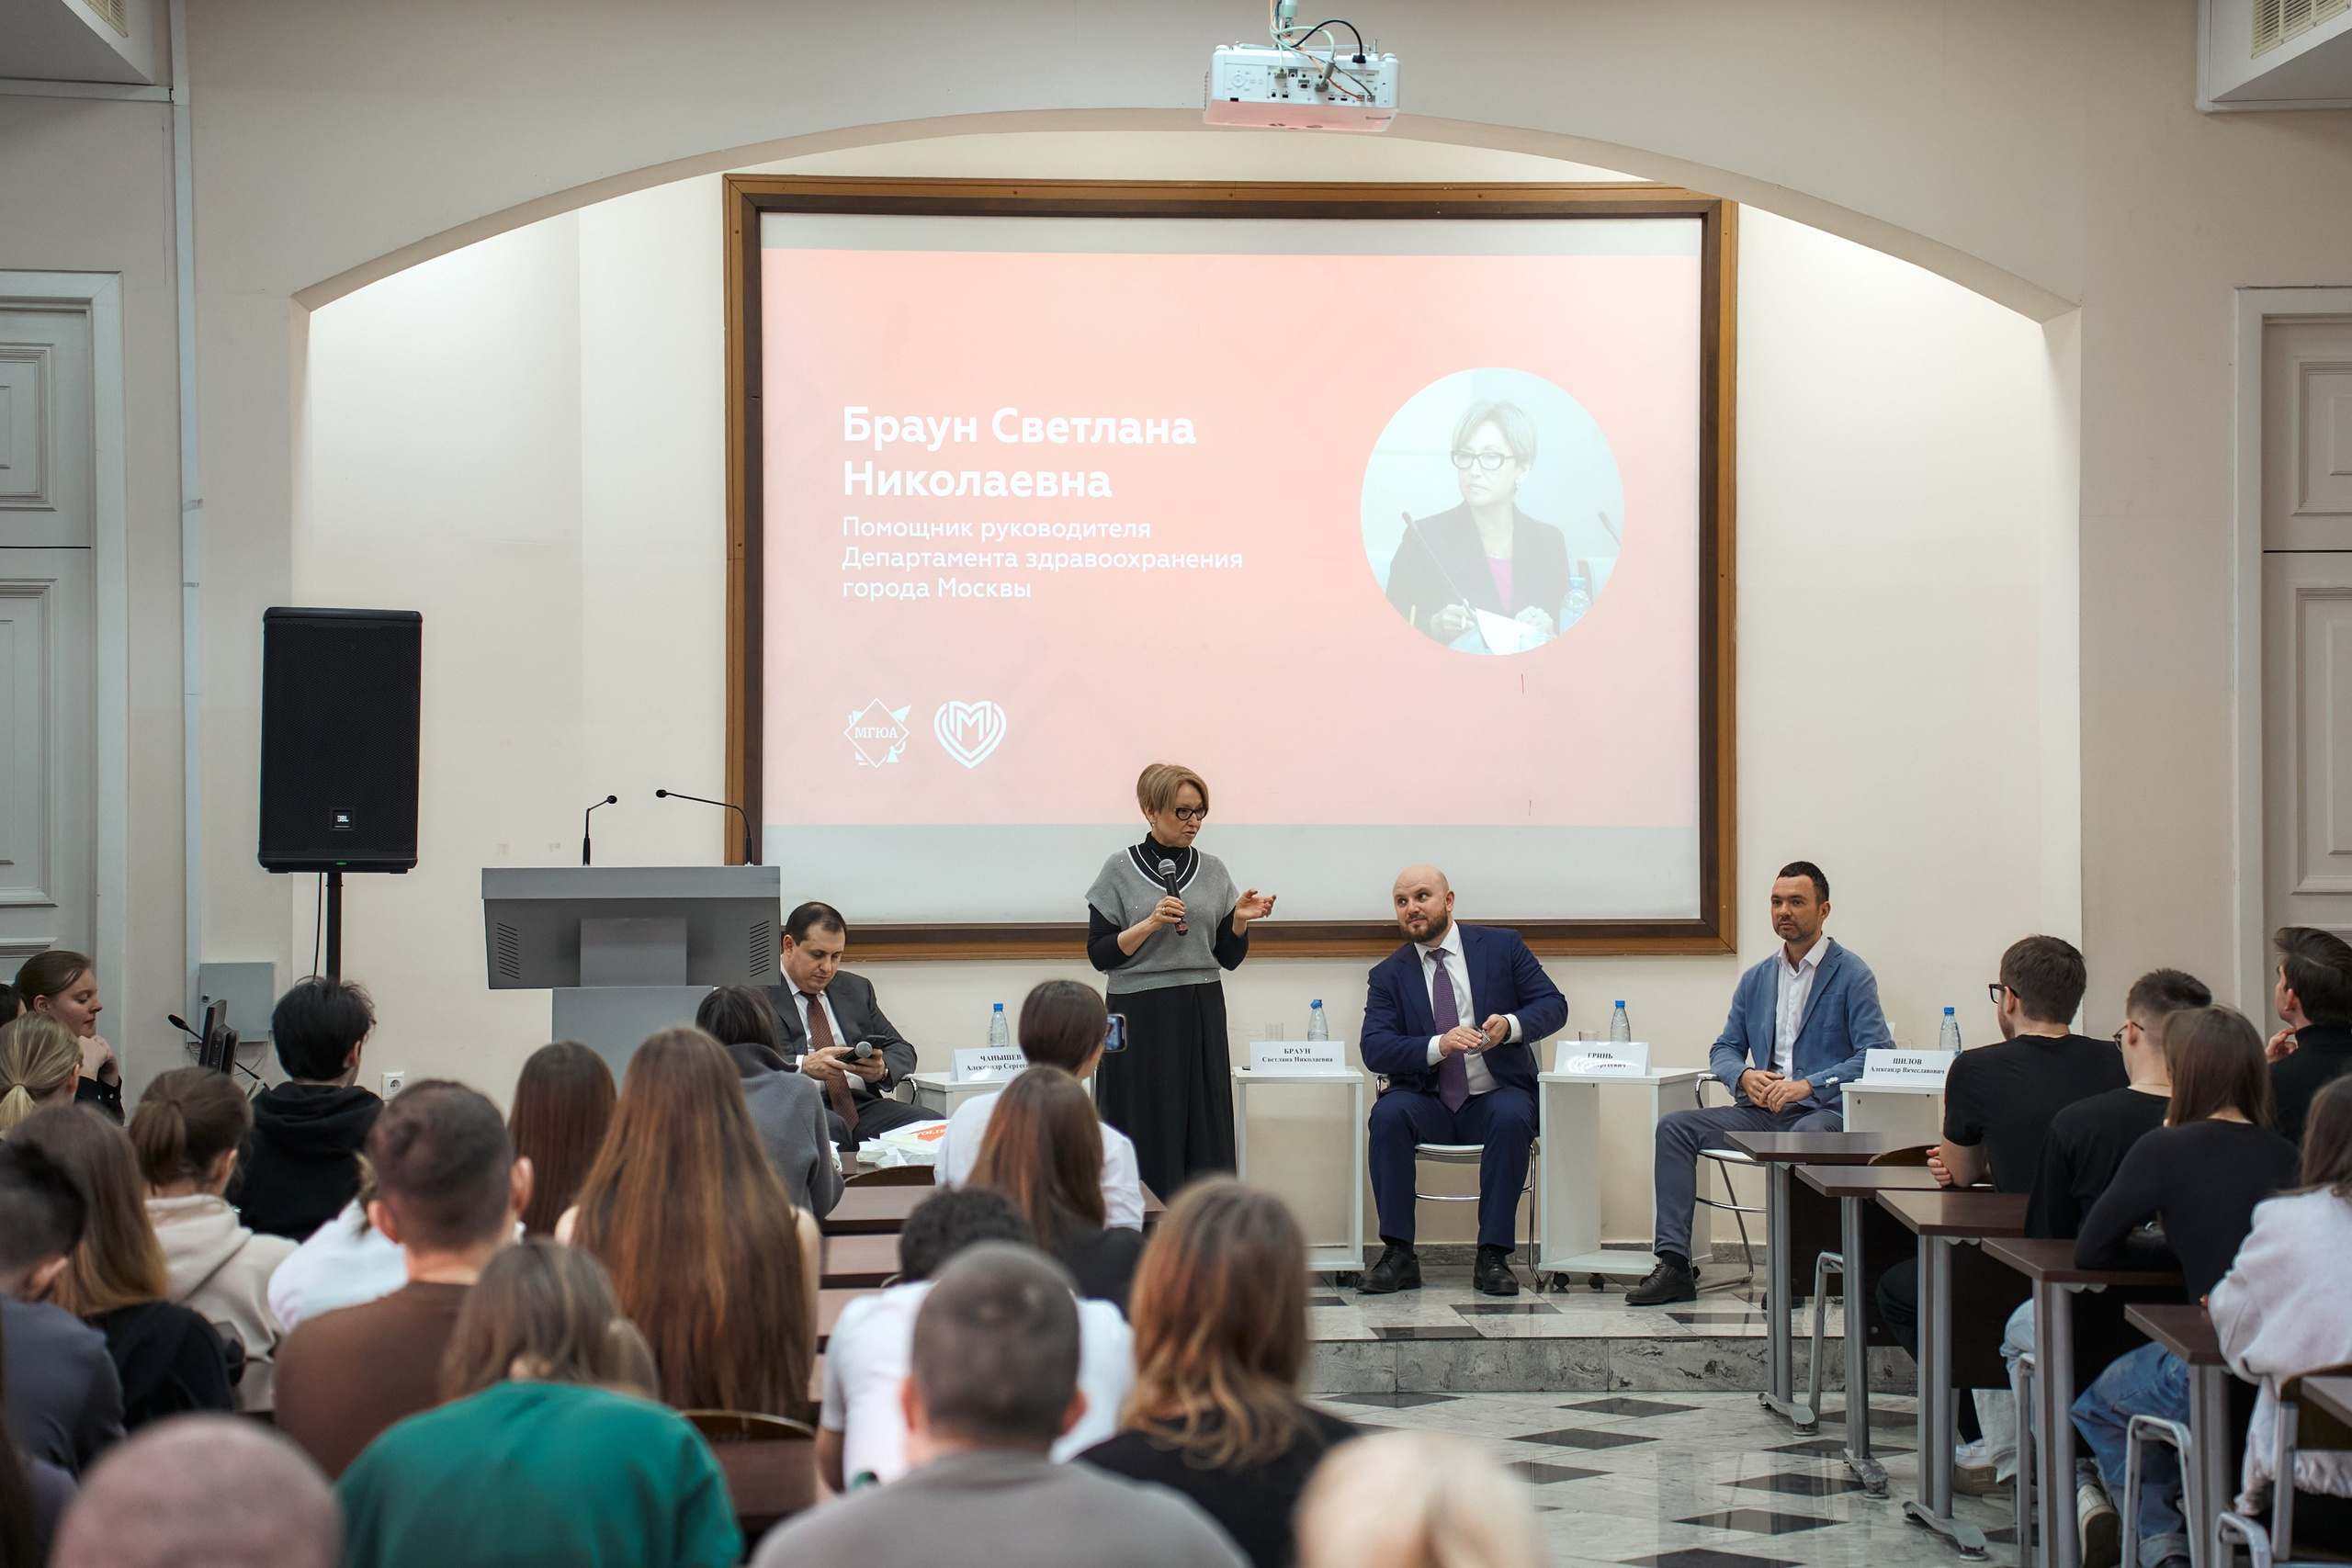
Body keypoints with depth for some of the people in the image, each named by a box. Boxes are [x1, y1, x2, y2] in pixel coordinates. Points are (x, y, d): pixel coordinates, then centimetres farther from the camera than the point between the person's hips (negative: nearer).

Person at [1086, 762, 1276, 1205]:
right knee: (1145, 1142, -4)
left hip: (1201, 1016, 3)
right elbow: (1100, 954, -4)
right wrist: (1150, 924, -15)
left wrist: (1240, 920, -6)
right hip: (1140, 1017, -3)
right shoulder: (1121, 870, 0)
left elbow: (1229, 957, 11)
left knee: (1205, 1139, 1)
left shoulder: (1212, 871, 10)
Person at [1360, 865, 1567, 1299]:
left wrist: (1511, 1025, -21)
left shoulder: (1502, 945, 6)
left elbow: (1553, 1005, 1)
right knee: (1388, 1113, -30)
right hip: (1428, 1101, 1)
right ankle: (1398, 1254, -27)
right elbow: (1374, 1049, -6)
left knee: (1511, 1117, -34)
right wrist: (1438, 1045, -23)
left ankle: (1493, 1256, -29)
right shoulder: (1388, 974, 7)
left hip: (1496, 1096, -1)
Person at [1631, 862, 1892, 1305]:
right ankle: (1673, 1265, -20)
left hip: (1823, 1111, -6)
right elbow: (1724, 1049, 20)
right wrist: (1745, 1077, -6)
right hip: (1761, 1111, 6)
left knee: (1804, 1139, -40)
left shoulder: (1850, 973, 0)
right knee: (1674, 1127, -14)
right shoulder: (1756, 979, 18)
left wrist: (1809, 1085, -21)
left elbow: (1877, 1053, -10)